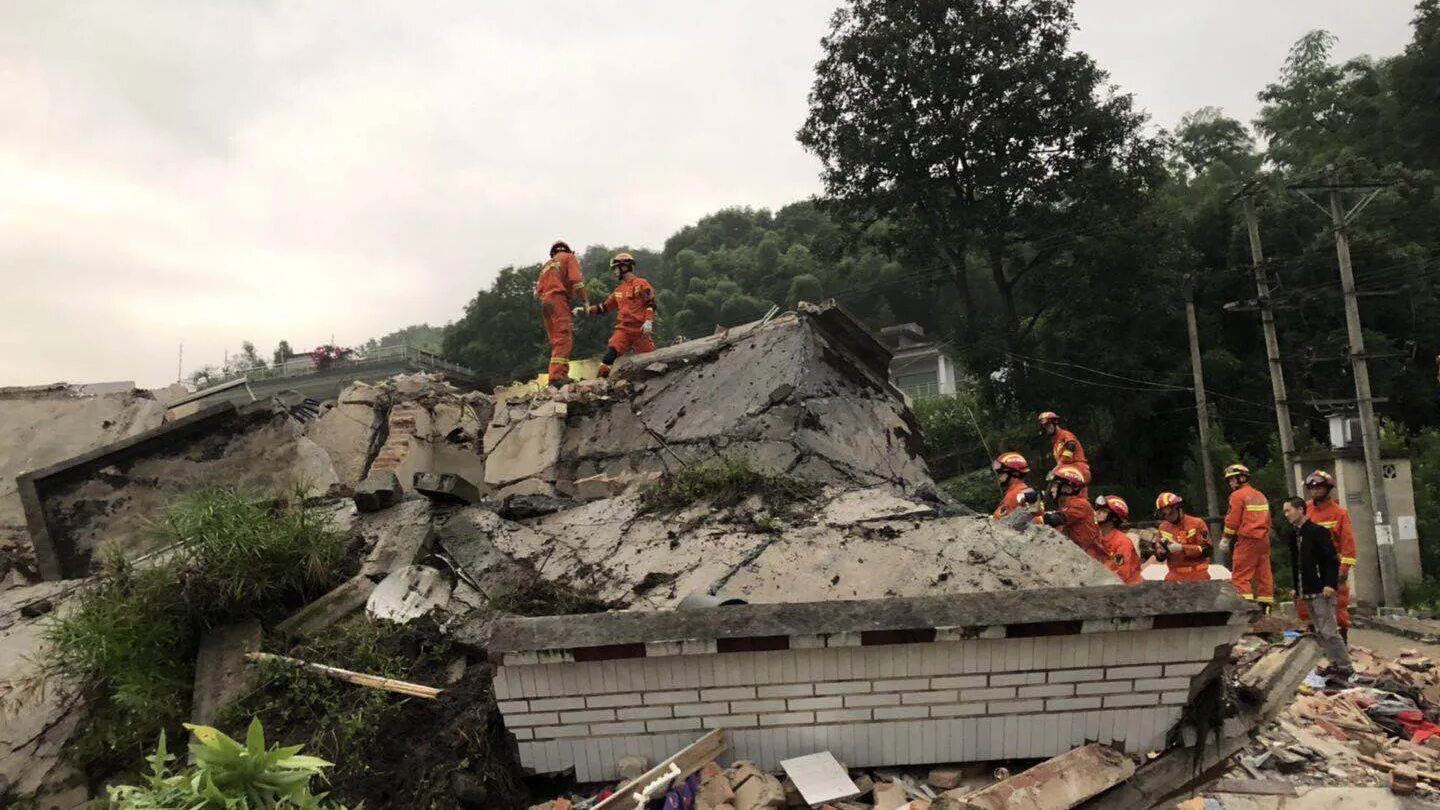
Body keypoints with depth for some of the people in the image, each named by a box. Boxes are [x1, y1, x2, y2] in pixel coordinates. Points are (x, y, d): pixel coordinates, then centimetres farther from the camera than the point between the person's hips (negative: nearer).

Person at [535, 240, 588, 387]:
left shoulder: (547, 265, 29)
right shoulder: (569, 257, 10)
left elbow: (538, 291, 19)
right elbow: (576, 280, -6)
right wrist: (585, 301, -4)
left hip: (544, 303, 7)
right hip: (558, 300, -7)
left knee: (557, 341, 11)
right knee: (563, 339, -16)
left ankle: (562, 375, 8)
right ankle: (557, 377, -29)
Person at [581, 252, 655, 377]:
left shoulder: (641, 284, 0)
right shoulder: (619, 290, 22)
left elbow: (651, 303, -7)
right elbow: (604, 306, 25)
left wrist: (649, 321, -21)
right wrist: (586, 310, 17)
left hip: (641, 329, -5)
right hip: (623, 329, 5)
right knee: (610, 353, -16)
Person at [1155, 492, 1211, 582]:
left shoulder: (1197, 523, -4)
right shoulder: (1163, 527, 7)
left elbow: (1206, 550, -12)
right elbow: (1159, 556, 10)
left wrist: (1182, 548, -21)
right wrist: (1162, 550, -14)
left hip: (1197, 575, -3)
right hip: (1175, 575, 3)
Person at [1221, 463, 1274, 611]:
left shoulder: (1238, 495, -6)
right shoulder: (1260, 495, 18)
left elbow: (1233, 520, -10)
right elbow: (1267, 519, 19)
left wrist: (1226, 539, -2)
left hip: (1247, 539, -8)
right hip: (1263, 539, 8)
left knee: (1240, 574, -7)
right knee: (1263, 574, 10)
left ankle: (1246, 603, -17)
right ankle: (1266, 606, 12)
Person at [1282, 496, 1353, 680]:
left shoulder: (1317, 531, -9)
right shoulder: (1295, 536, 15)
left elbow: (1332, 560, -14)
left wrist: (1330, 584, -21)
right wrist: (1297, 588, 18)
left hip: (1321, 591, -9)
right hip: (1307, 593, 9)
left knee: (1329, 631, -9)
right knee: (1320, 632, 11)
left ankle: (1345, 667, -3)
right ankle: (1335, 664, 17)